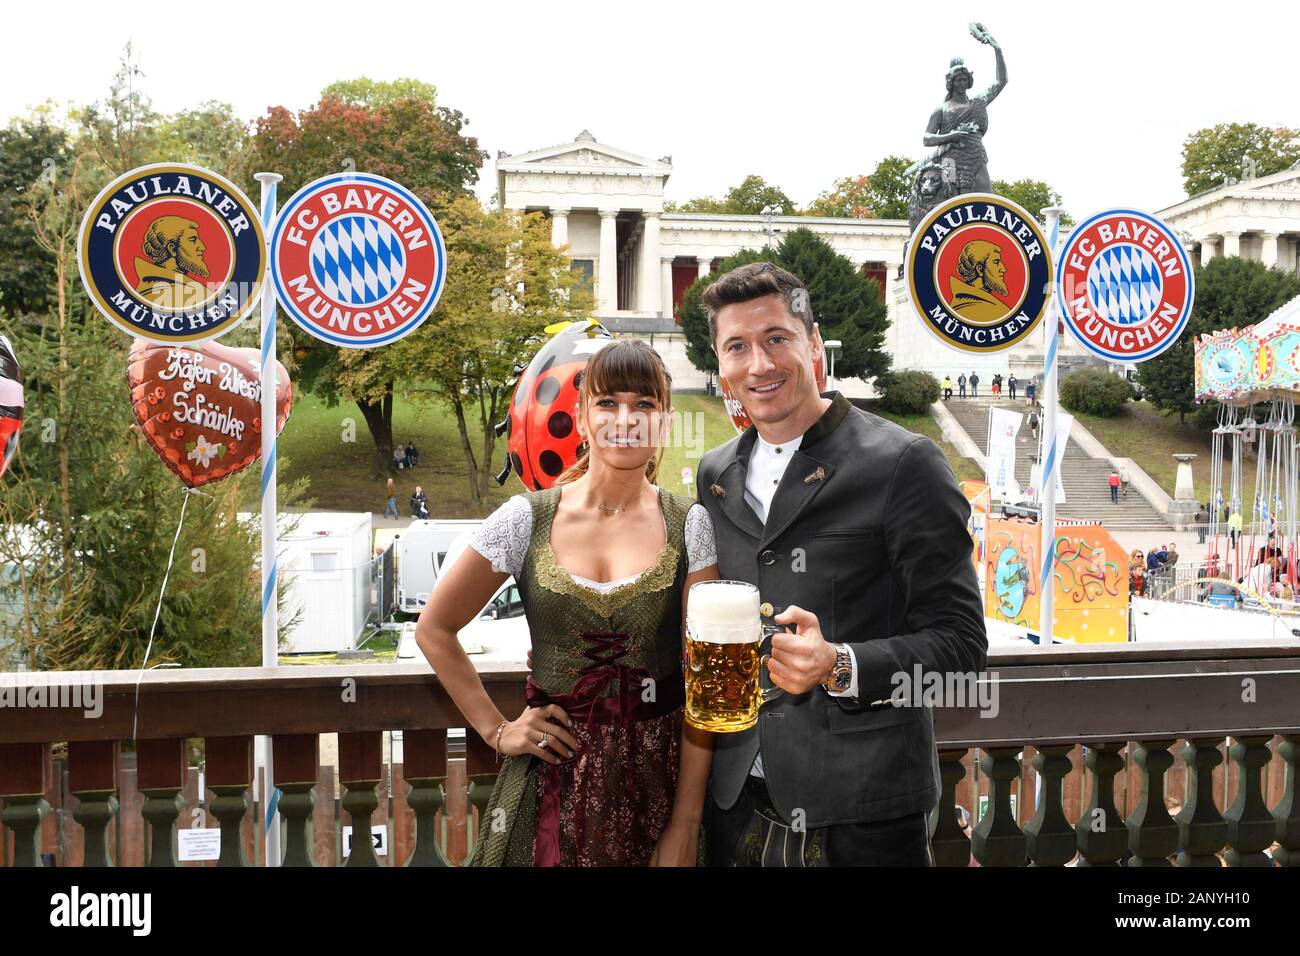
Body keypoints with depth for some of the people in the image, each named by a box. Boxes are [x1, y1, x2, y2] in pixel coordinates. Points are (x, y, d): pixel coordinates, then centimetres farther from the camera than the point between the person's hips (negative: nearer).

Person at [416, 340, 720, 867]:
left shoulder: (689, 525, -5)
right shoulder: (527, 518, -5)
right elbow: (434, 629, 5)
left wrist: (686, 824, -10)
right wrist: (496, 730, 0)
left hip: (657, 778, 0)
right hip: (551, 778, 0)